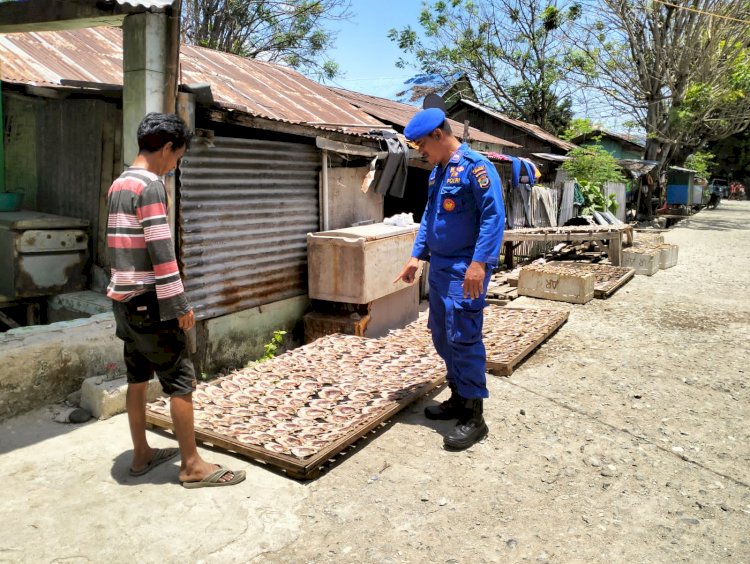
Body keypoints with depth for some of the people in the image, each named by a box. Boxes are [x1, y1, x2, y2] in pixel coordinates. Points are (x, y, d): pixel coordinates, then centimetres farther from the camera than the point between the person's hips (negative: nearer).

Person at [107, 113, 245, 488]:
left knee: (137, 379, 15)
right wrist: (179, 304, -16)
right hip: (149, 301, -9)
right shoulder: (151, 186, -15)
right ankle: (192, 465, 6)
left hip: (124, 299, 9)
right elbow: (160, 250, -20)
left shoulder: (118, 185, 13)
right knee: (181, 380, -2)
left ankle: (142, 455, 26)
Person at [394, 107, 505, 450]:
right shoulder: (438, 171, 15)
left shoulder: (474, 166, -13)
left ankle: (474, 417, 3)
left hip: (465, 271, -9)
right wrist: (416, 257, 16)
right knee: (442, 338, 14)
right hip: (439, 268, 9)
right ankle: (457, 399, 28)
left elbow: (493, 215, -20)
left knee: (464, 339, -7)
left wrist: (479, 263, -28)